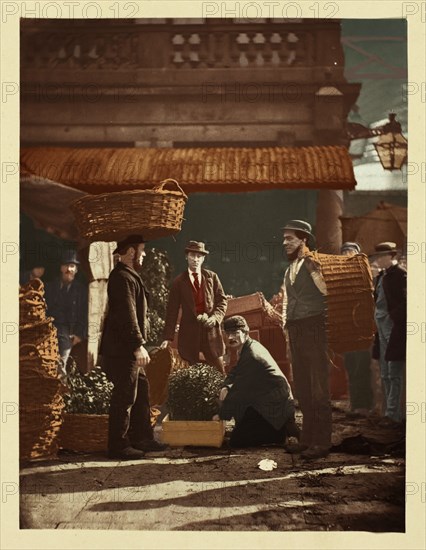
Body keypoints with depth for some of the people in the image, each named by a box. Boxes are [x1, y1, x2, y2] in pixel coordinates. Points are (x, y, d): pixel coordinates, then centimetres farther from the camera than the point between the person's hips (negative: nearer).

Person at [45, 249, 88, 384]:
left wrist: (80, 334, -5)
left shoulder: (81, 289, 7)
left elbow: (84, 314, 4)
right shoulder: (50, 286, 13)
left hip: (68, 333, -2)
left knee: (61, 364, -14)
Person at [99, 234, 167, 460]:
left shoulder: (129, 276, 18)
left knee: (142, 393, 16)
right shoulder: (122, 278, -15)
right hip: (123, 349, -11)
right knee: (125, 397, -5)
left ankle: (142, 439, 24)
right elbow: (127, 315, -22)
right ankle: (118, 446, 3)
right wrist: (138, 346, -24)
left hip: (129, 349, 11)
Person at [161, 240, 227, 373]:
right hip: (189, 331, -1)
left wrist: (215, 317, -11)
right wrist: (168, 337, -4)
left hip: (210, 329, 1)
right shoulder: (179, 282, 4)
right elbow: (172, 310, 2)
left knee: (218, 372, 2)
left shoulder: (212, 277, 8)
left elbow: (222, 300, 8)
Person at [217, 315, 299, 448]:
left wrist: (221, 415, -8)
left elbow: (238, 389, -18)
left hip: (276, 407, -10)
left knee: (236, 441, -9)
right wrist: (225, 387, -4)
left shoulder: (251, 355, -23)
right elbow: (235, 372, 18)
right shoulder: (251, 346, 7)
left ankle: (282, 431, -3)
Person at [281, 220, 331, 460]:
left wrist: (312, 266, -17)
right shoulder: (290, 270, 18)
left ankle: (322, 442, 1)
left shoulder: (314, 263, -7)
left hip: (313, 328, -9)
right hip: (295, 331, 9)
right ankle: (308, 438, 23)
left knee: (318, 387, -5)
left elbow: (327, 289, -17)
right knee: (302, 387, 14)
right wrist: (286, 324, 16)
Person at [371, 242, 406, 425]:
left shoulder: (400, 274, -9)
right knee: (385, 376, 12)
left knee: (394, 375, -5)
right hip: (382, 331, 9)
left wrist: (393, 318, -16)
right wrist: (377, 324, 11)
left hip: (395, 330, -9)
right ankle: (392, 412, 19)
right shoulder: (381, 276, 15)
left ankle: (393, 414, -2)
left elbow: (404, 302, -15)